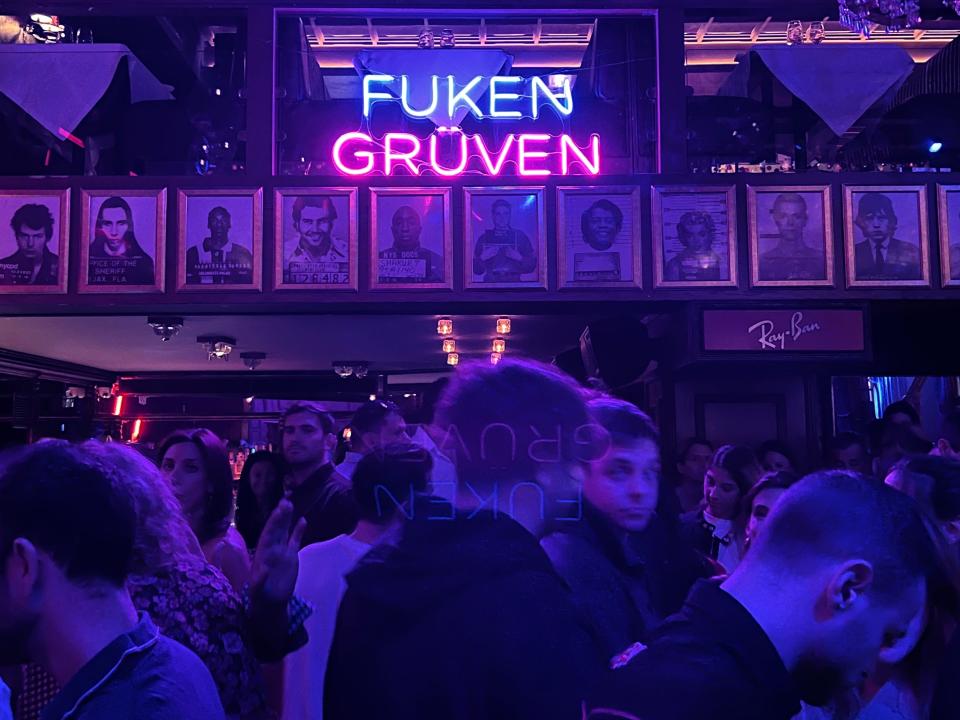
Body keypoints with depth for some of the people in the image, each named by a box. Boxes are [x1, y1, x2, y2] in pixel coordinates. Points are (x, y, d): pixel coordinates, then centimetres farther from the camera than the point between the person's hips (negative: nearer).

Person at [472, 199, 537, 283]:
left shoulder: (520, 236, 10)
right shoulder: (484, 237, 11)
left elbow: (531, 266, 8)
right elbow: (476, 270, 9)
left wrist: (519, 258, -9)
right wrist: (482, 258, -8)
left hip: (514, 283, 0)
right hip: (490, 283, 0)